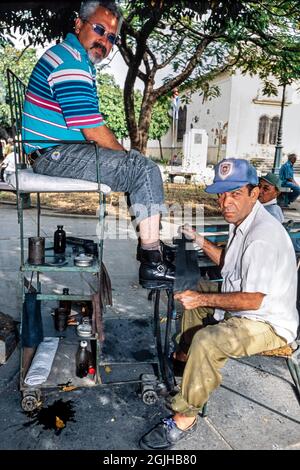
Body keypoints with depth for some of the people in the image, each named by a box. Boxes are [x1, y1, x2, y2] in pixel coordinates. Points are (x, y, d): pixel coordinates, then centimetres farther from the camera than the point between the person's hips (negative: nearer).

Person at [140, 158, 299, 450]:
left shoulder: (263, 237, -28)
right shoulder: (242, 221, 3)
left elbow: (253, 300, -28)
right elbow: (230, 264, 16)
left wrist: (203, 299, -24)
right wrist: (201, 242, 4)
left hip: (269, 324, -10)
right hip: (246, 305, 11)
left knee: (206, 341, -32)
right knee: (194, 293, 20)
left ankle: (184, 419, -12)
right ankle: (184, 357, 30)